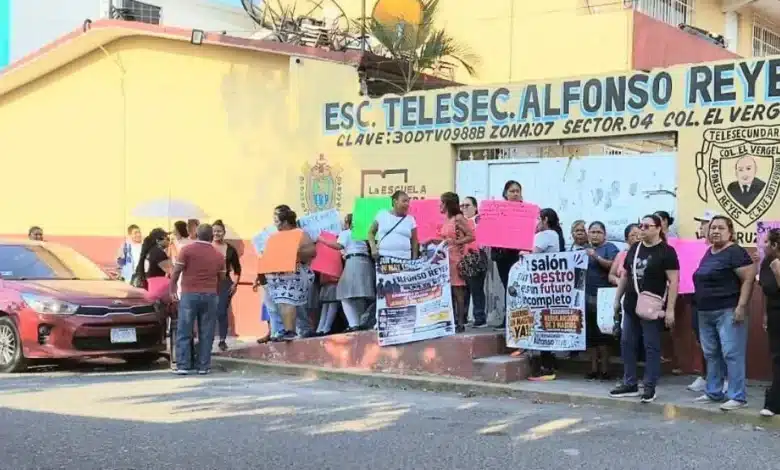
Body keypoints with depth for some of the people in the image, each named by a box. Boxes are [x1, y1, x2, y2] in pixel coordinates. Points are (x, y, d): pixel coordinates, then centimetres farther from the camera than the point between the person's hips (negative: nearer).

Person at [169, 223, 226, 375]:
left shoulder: (187, 250, -2)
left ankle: (183, 366, -1)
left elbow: (176, 272, -3)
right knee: (206, 334, 6)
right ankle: (204, 366, 6)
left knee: (184, 333, 2)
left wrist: (172, 290, 9)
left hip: (189, 294, -2)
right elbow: (221, 278, 15)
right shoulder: (218, 255, 8)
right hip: (210, 295, 2)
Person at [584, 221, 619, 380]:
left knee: (602, 332, -6)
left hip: (602, 297, -6)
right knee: (590, 332, 6)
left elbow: (613, 266, -15)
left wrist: (596, 257, -24)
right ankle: (594, 368, 11)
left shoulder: (610, 248, 1)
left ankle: (604, 369, -1)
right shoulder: (584, 249, 18)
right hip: (587, 296, 6)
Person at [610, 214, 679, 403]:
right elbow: (625, 276, 19)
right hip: (631, 306, 7)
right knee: (627, 344, 9)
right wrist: (617, 299, 16)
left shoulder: (666, 251, -7)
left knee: (651, 347, 0)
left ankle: (650, 387, 7)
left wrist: (670, 309, -17)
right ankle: (630, 384, 18)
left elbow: (673, 281, -12)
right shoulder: (634, 249, 11)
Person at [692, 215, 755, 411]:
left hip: (728, 312, -9)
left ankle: (737, 397, -4)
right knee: (711, 354, 13)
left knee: (732, 354, -8)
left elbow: (749, 279, -16)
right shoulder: (709, 252, 15)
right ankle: (713, 392, 22)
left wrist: (741, 306, -22)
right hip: (705, 312, 9)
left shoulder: (735, 252, -10)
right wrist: (700, 305, 19)